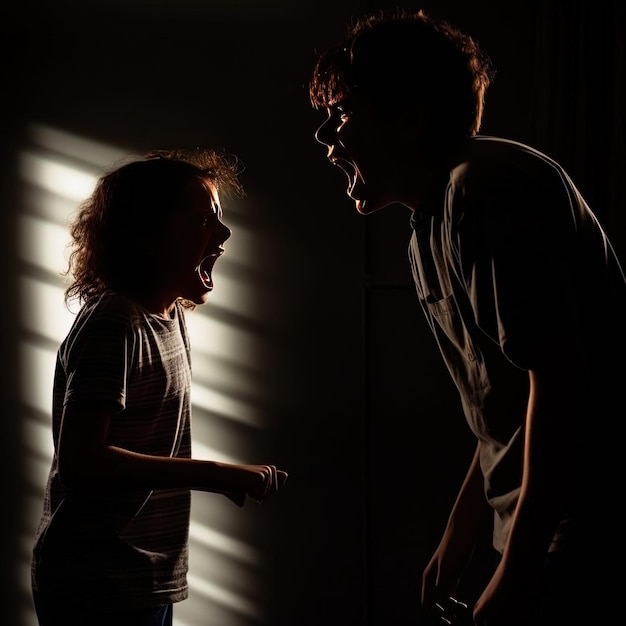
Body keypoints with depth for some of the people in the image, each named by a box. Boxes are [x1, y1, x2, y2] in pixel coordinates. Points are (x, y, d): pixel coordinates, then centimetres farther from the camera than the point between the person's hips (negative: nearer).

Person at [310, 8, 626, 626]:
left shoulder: (488, 187, -16)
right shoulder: (426, 238, 15)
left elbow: (558, 380, -22)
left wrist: (514, 574, -19)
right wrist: (454, 550, 19)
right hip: (539, 542, 9)